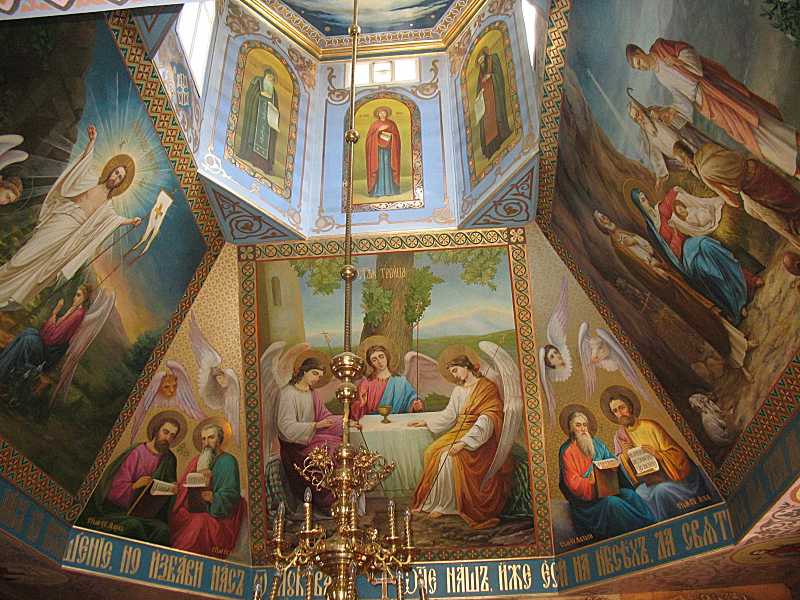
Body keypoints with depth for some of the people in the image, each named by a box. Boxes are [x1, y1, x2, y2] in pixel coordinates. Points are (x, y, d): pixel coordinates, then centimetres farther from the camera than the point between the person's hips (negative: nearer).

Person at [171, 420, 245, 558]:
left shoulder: (228, 461, 0)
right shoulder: (197, 460, 19)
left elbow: (231, 495, -8)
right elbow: (182, 486, 12)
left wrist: (214, 498, -26)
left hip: (217, 518, -5)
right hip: (193, 512, 5)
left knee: (199, 523, -30)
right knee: (174, 519, -19)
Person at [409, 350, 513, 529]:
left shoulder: (487, 387, -7)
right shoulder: (459, 390, 17)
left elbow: (487, 419, -17)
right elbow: (449, 414, 29)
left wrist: (465, 441, -26)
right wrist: (426, 422, 22)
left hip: (480, 438, -7)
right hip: (460, 432, 7)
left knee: (449, 456, -28)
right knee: (432, 453, -16)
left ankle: (446, 505, -17)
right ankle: (433, 500, -11)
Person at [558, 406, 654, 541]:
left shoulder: (596, 443, 13)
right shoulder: (567, 451, -6)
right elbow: (573, 482, -10)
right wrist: (592, 483, -25)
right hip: (585, 495, -5)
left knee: (629, 494, -20)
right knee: (611, 502, -31)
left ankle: (651, 525, -23)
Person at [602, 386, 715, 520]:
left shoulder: (649, 426, -4)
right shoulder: (619, 437, 6)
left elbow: (677, 453, -4)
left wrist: (657, 453, -21)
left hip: (670, 478, -2)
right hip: (648, 484, 2)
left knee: (662, 490, -28)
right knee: (659, 492, -25)